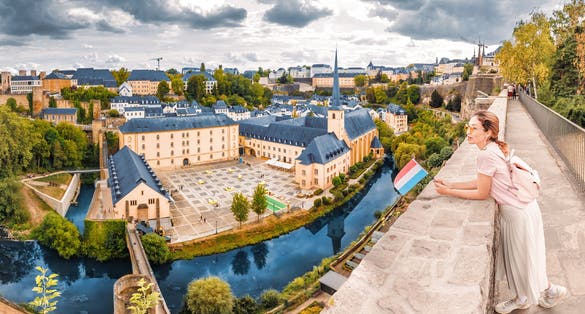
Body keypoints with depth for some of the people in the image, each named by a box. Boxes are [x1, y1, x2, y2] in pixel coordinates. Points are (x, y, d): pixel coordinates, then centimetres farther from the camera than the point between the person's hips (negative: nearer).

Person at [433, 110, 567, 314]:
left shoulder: (486, 155, -28)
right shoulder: (493, 148, 1)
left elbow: (482, 194, -19)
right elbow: (481, 182, 7)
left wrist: (448, 192, -12)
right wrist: (450, 185, 3)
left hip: (519, 213, -9)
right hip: (518, 207, 9)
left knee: (522, 260, 14)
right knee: (515, 258, 22)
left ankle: (551, 291, 40)